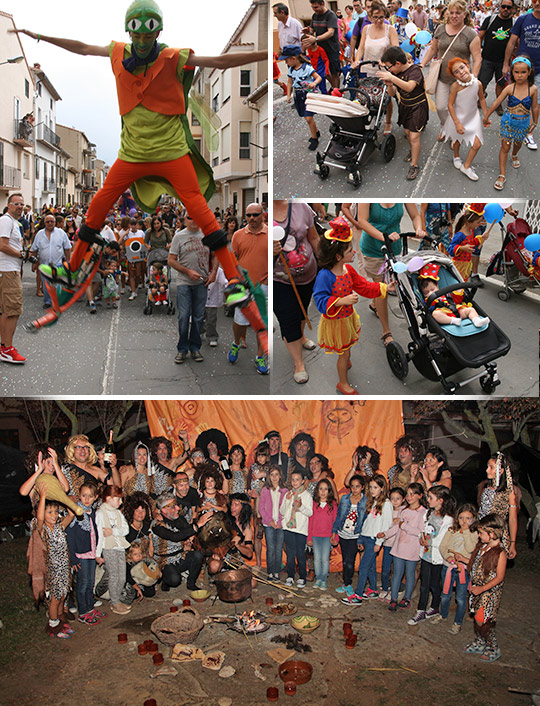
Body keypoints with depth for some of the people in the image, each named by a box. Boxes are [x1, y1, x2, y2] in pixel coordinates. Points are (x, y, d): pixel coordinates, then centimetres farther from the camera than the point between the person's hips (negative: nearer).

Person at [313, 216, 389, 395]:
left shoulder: (348, 270, -5)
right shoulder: (324, 276, -31)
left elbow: (363, 286, 6)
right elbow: (321, 301, -32)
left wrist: (384, 288, 2)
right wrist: (343, 301, -44)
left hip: (348, 317, 7)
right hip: (335, 322, -7)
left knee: (347, 347, 28)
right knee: (344, 352, 9)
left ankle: (344, 364, 59)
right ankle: (343, 383, 31)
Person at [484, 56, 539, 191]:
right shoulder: (510, 88, -16)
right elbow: (496, 103, -7)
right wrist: (486, 118, 0)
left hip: (523, 123, 2)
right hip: (508, 121, -2)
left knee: (518, 143, 25)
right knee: (505, 147, 0)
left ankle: (514, 155, 60)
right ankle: (502, 175, 6)